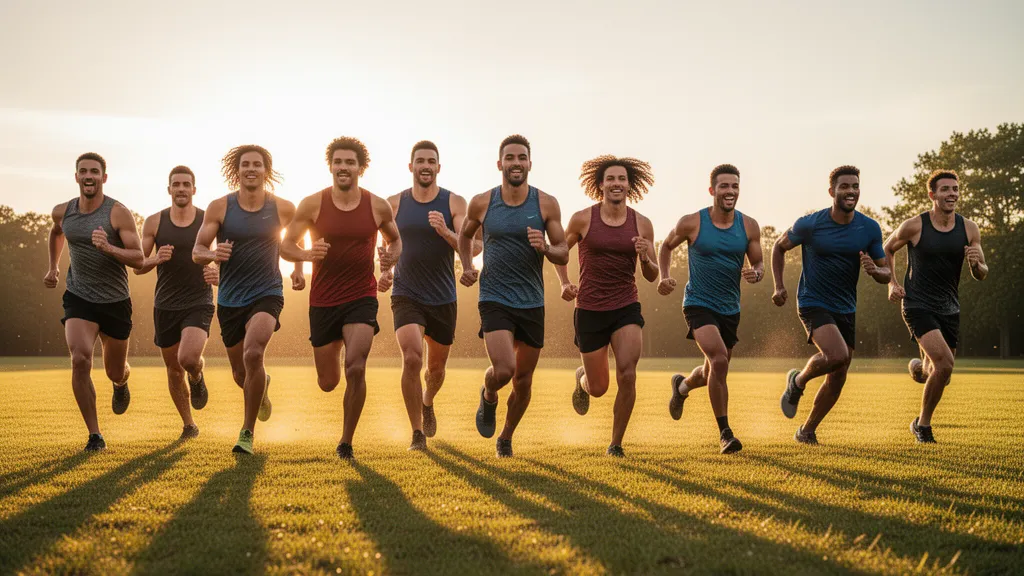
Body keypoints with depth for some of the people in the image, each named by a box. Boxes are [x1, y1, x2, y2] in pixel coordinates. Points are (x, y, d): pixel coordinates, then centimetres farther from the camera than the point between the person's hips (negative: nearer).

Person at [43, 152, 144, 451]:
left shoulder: (118, 213, -13)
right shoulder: (62, 212, 0)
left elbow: (138, 258, -17)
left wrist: (109, 249, -33)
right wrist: (53, 266, 20)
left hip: (115, 301, -1)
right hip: (79, 298, 1)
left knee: (115, 372, 12)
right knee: (80, 360, -23)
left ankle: (121, 383, 54)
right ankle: (94, 435, -12)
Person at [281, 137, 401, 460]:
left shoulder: (378, 206, -2)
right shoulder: (312, 204, -5)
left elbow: (395, 240, 16)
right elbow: (286, 246, 1)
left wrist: (391, 258, -6)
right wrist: (307, 254, -21)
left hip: (362, 298, -1)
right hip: (322, 301, 1)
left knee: (356, 369, -21)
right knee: (328, 384, 9)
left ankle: (346, 443, -3)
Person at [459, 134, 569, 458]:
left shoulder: (546, 204, -2)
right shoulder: (482, 203, -2)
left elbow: (563, 255, 1)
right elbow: (465, 234, 18)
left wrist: (545, 248, -20)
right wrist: (467, 267, 2)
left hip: (532, 303, 2)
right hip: (494, 299, -2)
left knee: (523, 382, 9)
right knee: (503, 370, -22)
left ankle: (506, 439, 35)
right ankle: (488, 396, 15)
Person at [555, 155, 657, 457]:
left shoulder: (642, 224, 0)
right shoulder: (583, 219, -5)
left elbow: (652, 276, 6)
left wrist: (646, 257, -15)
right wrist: (565, 283, -3)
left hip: (627, 309, 1)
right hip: (590, 311, -1)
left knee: (627, 375, -20)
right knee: (598, 388, 7)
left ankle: (616, 444, -2)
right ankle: (582, 377, 46)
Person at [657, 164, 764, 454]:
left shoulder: (749, 226, -2)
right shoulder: (691, 223, -9)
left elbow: (759, 263, 5)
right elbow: (666, 246, 8)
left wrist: (756, 273, -19)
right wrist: (664, 277, -6)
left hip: (730, 309, 5)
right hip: (699, 303, -5)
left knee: (714, 372, 17)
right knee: (719, 360, -25)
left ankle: (682, 386, 53)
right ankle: (725, 432, -14)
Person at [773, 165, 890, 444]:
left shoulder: (870, 229, -3)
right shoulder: (810, 224, -12)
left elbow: (886, 275, 3)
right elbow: (779, 247, 5)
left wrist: (874, 270, -21)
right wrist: (779, 286, -4)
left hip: (846, 309, 5)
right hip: (813, 304, -5)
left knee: (838, 378, 7)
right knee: (837, 355, -28)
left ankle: (807, 430, 25)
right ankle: (798, 381, 3)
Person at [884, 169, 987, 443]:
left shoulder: (969, 229, 0)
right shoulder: (914, 226, -9)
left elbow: (982, 275, 6)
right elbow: (887, 249, 9)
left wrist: (975, 263, -18)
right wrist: (892, 283, -4)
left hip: (949, 309, 5)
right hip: (918, 306, -5)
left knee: (940, 374, 12)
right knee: (944, 362, -24)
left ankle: (920, 367, 53)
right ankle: (922, 424, -4)